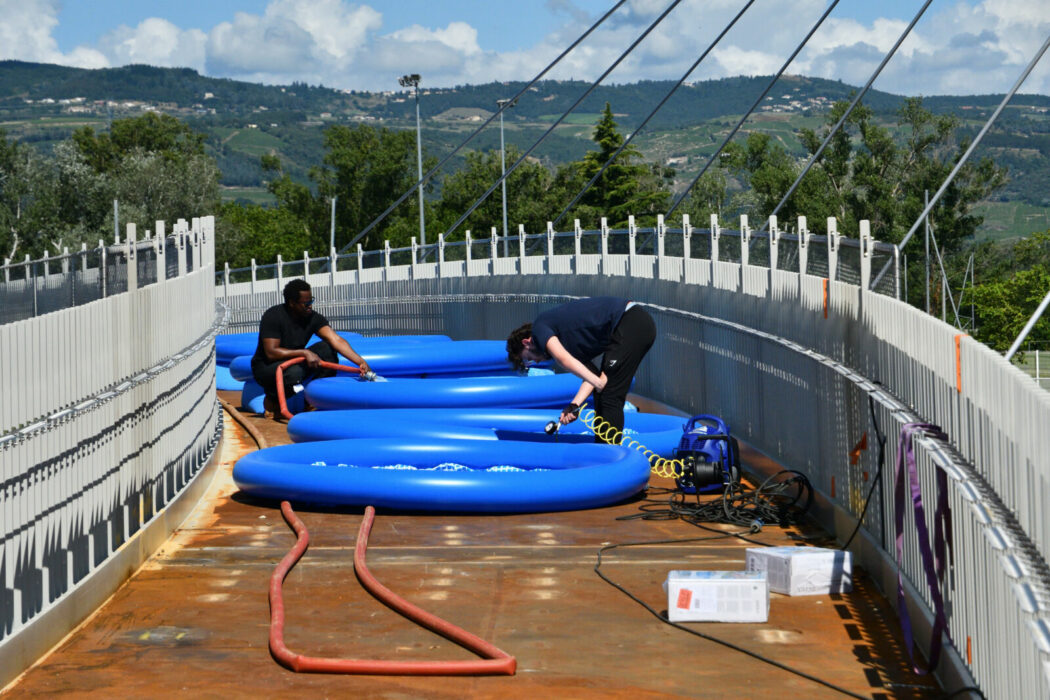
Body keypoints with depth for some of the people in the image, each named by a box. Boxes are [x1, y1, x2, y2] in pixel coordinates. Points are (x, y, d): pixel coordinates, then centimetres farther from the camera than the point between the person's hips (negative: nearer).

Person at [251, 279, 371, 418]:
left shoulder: (313, 318, -7)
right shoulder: (273, 316, -20)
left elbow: (336, 340, -19)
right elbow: (271, 352, -27)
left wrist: (360, 362, -32)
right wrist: (304, 352, -33)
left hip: (295, 363, 6)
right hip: (266, 367, -5)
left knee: (327, 349, -17)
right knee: (294, 372, -39)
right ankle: (272, 400, -7)